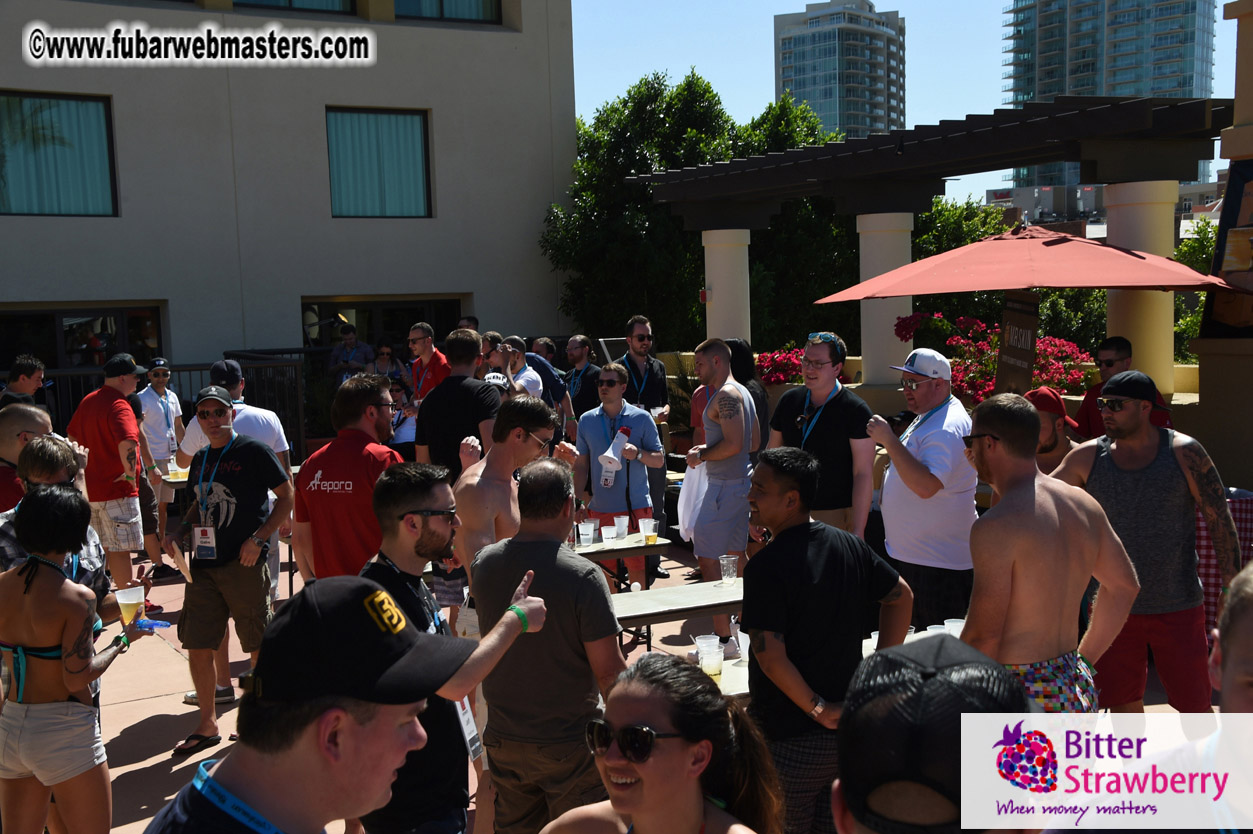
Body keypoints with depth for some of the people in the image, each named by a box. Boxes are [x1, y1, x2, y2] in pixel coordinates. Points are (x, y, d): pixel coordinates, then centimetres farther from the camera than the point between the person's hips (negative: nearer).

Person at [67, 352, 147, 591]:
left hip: (90, 488, 9)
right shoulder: (119, 406, -19)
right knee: (120, 549, -2)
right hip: (117, 490, -9)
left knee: (102, 549, 18)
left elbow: (73, 436, 24)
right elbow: (127, 443, -37)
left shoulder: (88, 401, 10)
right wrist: (130, 473, -24)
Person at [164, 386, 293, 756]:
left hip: (245, 563, -6)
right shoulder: (200, 459, 12)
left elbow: (287, 496, -7)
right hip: (203, 563, 6)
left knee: (259, 645, 4)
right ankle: (207, 725, 22)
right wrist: (180, 532, 6)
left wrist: (258, 538, -15)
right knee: (197, 646, 7)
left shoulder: (254, 451, -7)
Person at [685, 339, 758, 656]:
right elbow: (755, 440, 21)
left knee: (707, 558, -9)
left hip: (726, 485, -11)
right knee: (737, 554, 18)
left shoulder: (725, 395, -15)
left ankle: (723, 639, -9)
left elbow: (734, 443, -24)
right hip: (741, 481, 11)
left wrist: (701, 455, -10)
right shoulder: (742, 392, 16)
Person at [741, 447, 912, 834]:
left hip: (789, 739, -6)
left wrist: (817, 709, -14)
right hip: (849, 726, 7)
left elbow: (770, 655, -24)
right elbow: (901, 596, 13)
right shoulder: (850, 545, 1)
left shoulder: (766, 566, -20)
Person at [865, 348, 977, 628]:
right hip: (908, 553, 11)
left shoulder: (947, 429, -21)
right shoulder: (929, 416, 13)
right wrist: (889, 493, 17)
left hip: (938, 563, -11)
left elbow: (926, 486, -34)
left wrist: (889, 441, -32)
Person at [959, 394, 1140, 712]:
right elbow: (1125, 586, 19)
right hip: (1077, 689, 9)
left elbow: (984, 635, -19)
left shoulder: (995, 527, -18)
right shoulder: (1085, 505, 7)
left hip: (1019, 696, -8)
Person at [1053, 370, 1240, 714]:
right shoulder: (1088, 457, -1)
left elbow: (1220, 519, -4)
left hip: (1177, 607, -2)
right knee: (1123, 703, 11)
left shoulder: (1183, 452, -7)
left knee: (1194, 704, 5)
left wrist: (1233, 590, -7)